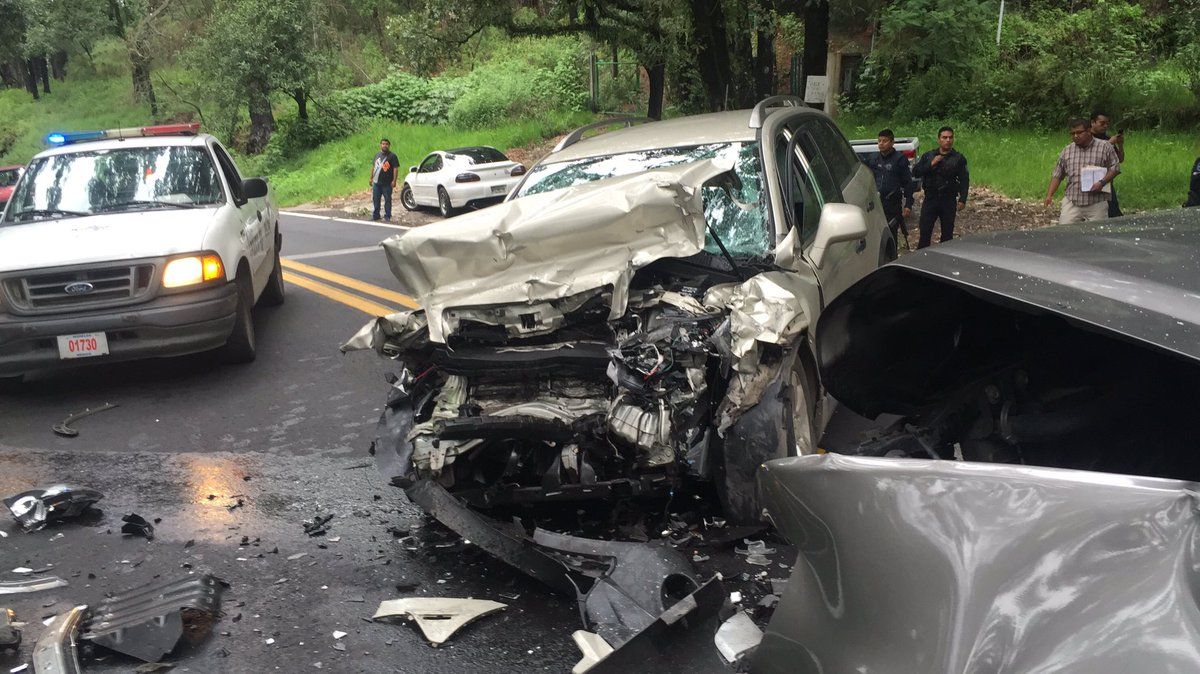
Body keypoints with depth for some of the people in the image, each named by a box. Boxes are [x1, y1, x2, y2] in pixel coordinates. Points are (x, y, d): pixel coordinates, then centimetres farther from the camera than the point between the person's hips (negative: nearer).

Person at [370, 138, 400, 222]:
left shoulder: (392, 156, -3)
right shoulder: (377, 155, 15)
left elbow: (395, 169, -9)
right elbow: (373, 167, 22)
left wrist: (394, 180, -17)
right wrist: (371, 178, 18)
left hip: (387, 183, -6)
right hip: (376, 183, 6)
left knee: (387, 200, -1)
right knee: (375, 200, 10)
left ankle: (387, 216, 6)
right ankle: (375, 215, 20)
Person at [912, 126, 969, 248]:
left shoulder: (959, 158, 4)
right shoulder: (928, 156, 8)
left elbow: (964, 180, 1)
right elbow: (915, 172, -2)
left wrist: (962, 199, -9)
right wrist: (931, 164, -14)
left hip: (949, 201, 0)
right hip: (930, 199, 0)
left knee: (947, 233, 6)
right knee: (925, 231, -4)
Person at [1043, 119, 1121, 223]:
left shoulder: (1105, 147, 2)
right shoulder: (1067, 150, 10)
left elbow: (1115, 167, 2)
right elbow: (1057, 175, 12)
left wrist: (1102, 182, -14)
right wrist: (1049, 195, 1)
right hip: (1071, 202, 2)